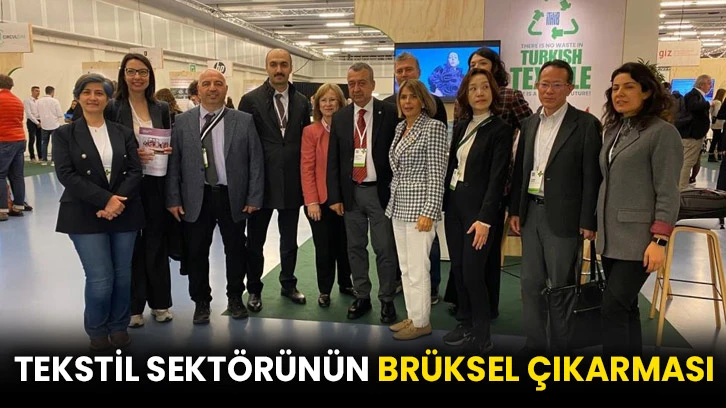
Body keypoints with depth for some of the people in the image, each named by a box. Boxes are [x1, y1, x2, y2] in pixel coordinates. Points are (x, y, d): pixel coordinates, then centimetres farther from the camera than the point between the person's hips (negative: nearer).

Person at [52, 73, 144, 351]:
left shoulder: (124, 133, 8)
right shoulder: (64, 134, 2)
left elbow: (135, 171, 0)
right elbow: (66, 174, -9)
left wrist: (118, 201, -16)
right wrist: (105, 199, -18)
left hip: (124, 213, 3)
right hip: (85, 216, -2)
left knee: (122, 275, 7)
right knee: (100, 279, -4)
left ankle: (119, 326, 27)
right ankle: (97, 330, 20)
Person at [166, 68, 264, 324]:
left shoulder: (244, 121, 0)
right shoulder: (182, 122, 3)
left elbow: (256, 161, -1)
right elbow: (173, 163, 2)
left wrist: (254, 198, -5)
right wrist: (173, 199, -3)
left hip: (233, 198, 0)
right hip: (195, 199, 0)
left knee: (236, 250, 12)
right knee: (196, 253, 8)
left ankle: (235, 298, 31)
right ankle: (201, 302, 26)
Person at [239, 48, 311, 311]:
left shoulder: (301, 102, 6)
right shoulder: (251, 100, -5)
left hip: (292, 181, 3)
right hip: (261, 181, -3)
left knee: (289, 238, 15)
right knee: (255, 240, 9)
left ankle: (288, 284, 32)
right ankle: (254, 289, 24)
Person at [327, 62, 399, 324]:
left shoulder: (390, 113, -5)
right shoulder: (340, 118, 6)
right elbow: (333, 160, 8)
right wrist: (335, 196, 3)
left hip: (381, 191, -4)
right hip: (351, 192, 4)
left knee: (385, 249, 3)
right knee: (355, 248, 12)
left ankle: (387, 300, 17)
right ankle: (362, 297, 26)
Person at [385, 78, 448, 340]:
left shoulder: (434, 127, -10)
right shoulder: (400, 127, 12)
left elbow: (437, 174, -15)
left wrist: (429, 212, -20)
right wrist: (393, 202, 15)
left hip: (419, 207, -8)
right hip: (398, 206, 8)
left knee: (418, 269, -2)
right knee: (405, 268, 14)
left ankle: (421, 322, 12)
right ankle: (412, 316, 26)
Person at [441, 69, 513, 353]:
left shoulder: (501, 130, -9)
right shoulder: (461, 127, 10)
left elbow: (497, 177, -15)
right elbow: (452, 166, 12)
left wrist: (485, 218, -21)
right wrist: (443, 203, 8)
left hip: (479, 207, -6)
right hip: (453, 203, 6)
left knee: (473, 272, -5)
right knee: (457, 268, 11)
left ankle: (482, 336, 10)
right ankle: (466, 324, 26)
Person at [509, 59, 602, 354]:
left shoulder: (586, 124, -8)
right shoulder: (530, 123, 10)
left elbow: (592, 177, -10)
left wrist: (588, 222, -12)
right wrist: (515, 210, 8)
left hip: (563, 216, -5)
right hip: (531, 212, 6)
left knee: (560, 288, 5)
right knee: (530, 283, 13)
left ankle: (560, 348, 21)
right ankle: (534, 343, 27)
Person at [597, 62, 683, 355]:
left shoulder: (662, 132, -9)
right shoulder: (614, 130, 13)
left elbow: (667, 193, -13)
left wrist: (659, 241, -17)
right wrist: (597, 228, 14)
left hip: (637, 238, -7)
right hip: (610, 236, 7)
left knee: (612, 308, -8)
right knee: (625, 307, 14)